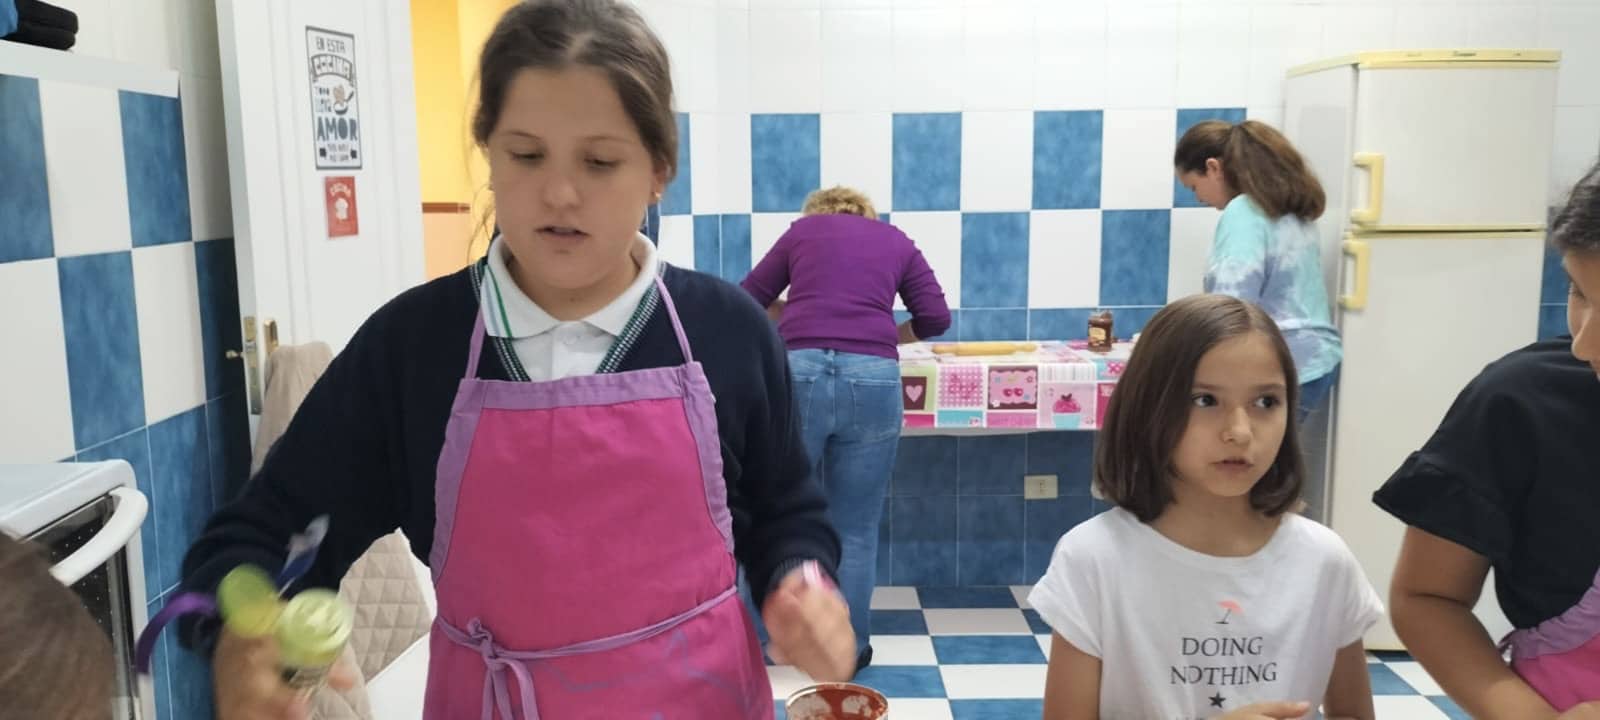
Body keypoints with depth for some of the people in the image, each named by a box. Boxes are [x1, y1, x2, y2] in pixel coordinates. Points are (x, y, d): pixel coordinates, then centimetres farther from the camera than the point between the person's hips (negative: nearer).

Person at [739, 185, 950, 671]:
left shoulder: (801, 230, 23)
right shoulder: (897, 241, 24)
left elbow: (749, 300, 24)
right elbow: (936, 317, 16)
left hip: (797, 372, 0)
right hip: (872, 379, 0)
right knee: (855, 527, 10)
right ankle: (849, 648, 18)